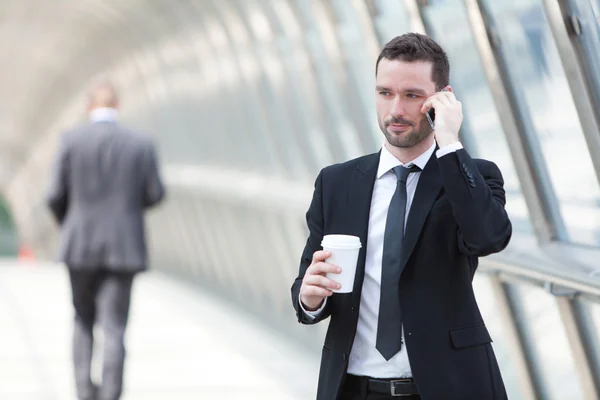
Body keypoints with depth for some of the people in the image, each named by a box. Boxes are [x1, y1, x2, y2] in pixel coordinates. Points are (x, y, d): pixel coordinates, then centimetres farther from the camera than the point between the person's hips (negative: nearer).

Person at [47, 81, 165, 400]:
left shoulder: (71, 141, -5)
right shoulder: (141, 145, -3)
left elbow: (56, 196, -4)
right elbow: (155, 194, 2)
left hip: (80, 245, 1)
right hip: (123, 249, 0)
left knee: (84, 320, 20)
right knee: (113, 328, 2)